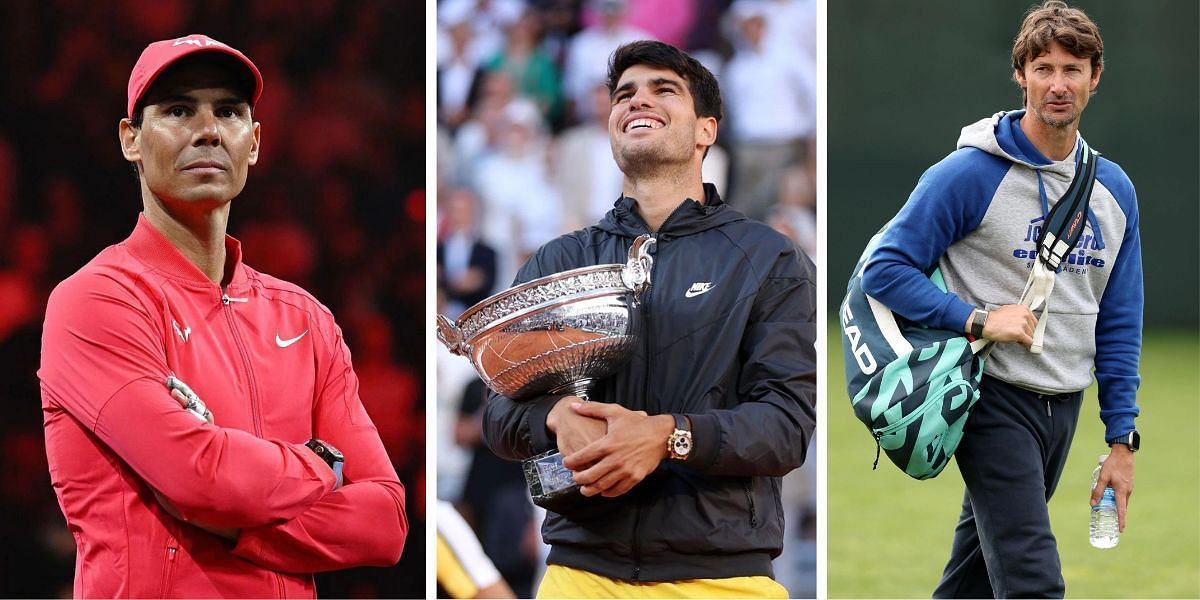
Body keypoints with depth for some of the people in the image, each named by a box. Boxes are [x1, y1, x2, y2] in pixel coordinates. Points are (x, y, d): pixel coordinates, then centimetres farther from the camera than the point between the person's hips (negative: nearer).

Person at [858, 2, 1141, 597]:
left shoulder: (1114, 189, 8)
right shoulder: (971, 173, -10)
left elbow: (1119, 324, 13)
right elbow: (884, 269, -10)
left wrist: (1121, 438, 9)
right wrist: (978, 318, -20)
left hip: (1063, 408, 6)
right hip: (995, 398, -6)